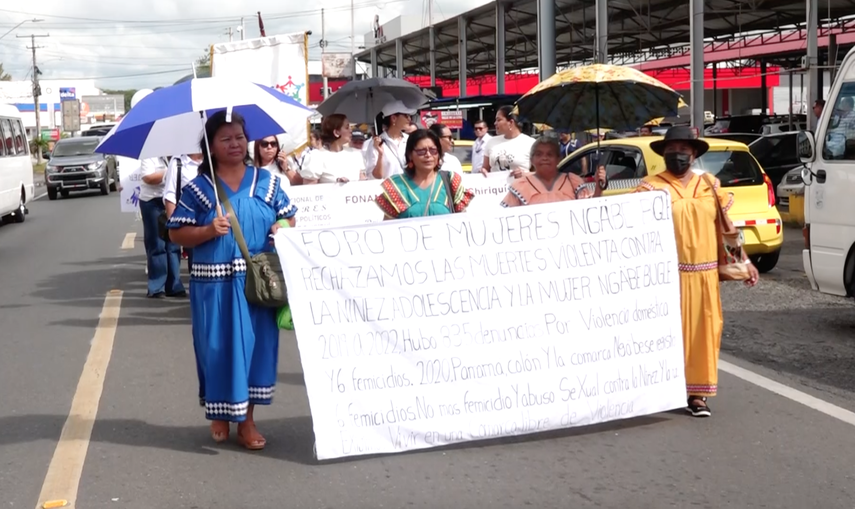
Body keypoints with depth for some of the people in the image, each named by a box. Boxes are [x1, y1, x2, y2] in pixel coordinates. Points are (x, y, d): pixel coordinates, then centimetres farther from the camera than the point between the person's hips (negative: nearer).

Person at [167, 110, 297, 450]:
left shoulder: (267, 182, 6)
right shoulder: (198, 188, -1)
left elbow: (290, 219, 13)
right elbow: (176, 233, 0)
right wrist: (209, 231, -17)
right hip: (215, 282, -2)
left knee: (257, 344, 4)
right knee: (218, 346, 3)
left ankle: (247, 419, 14)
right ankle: (220, 413, 22)